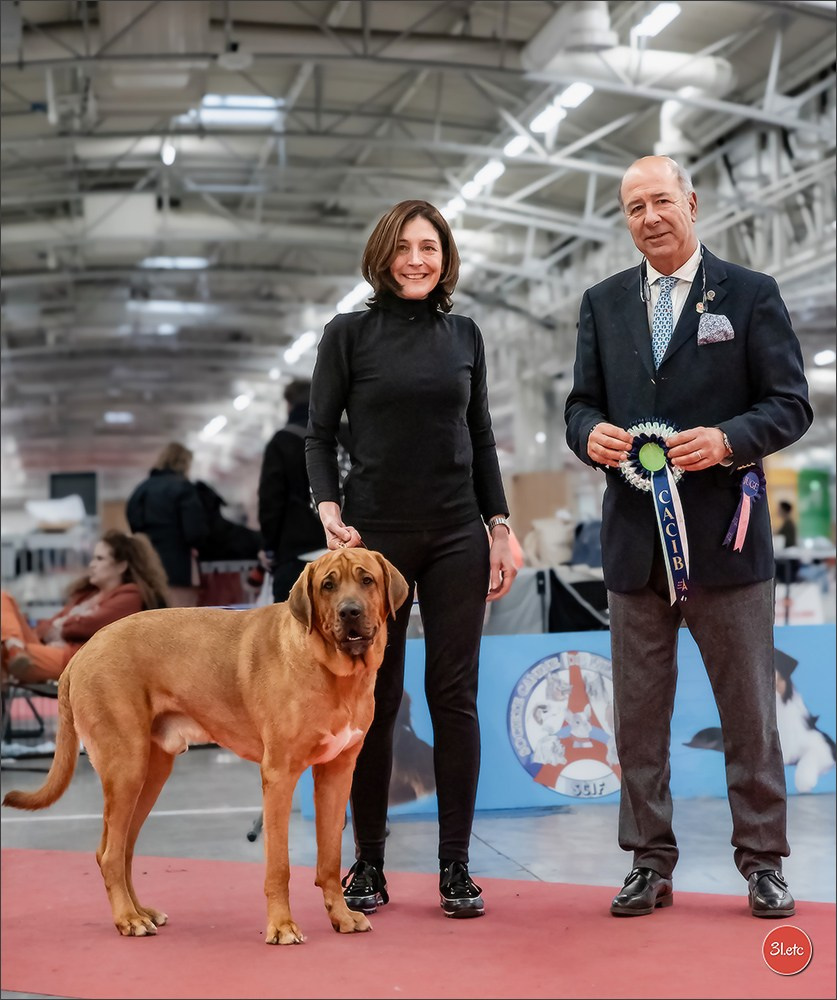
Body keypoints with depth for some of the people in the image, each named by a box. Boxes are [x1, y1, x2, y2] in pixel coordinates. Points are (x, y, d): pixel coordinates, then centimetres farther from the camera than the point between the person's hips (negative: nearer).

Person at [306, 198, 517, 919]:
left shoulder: (464, 334, 10)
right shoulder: (349, 333, 1)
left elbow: (480, 435, 13)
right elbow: (320, 433, 2)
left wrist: (501, 527, 6)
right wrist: (329, 508, -14)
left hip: (456, 535, 2)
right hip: (375, 534, -2)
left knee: (455, 695, 2)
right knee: (375, 697, 3)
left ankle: (455, 864, 11)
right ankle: (369, 862, 15)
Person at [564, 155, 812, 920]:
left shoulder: (750, 295, 2)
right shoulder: (604, 303, 12)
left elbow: (791, 405, -2)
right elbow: (582, 402, 11)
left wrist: (728, 440, -20)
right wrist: (591, 434, -12)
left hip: (723, 537, -3)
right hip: (636, 538, 3)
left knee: (750, 710, 6)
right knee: (639, 712, 8)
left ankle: (763, 862, 19)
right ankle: (650, 862, 19)